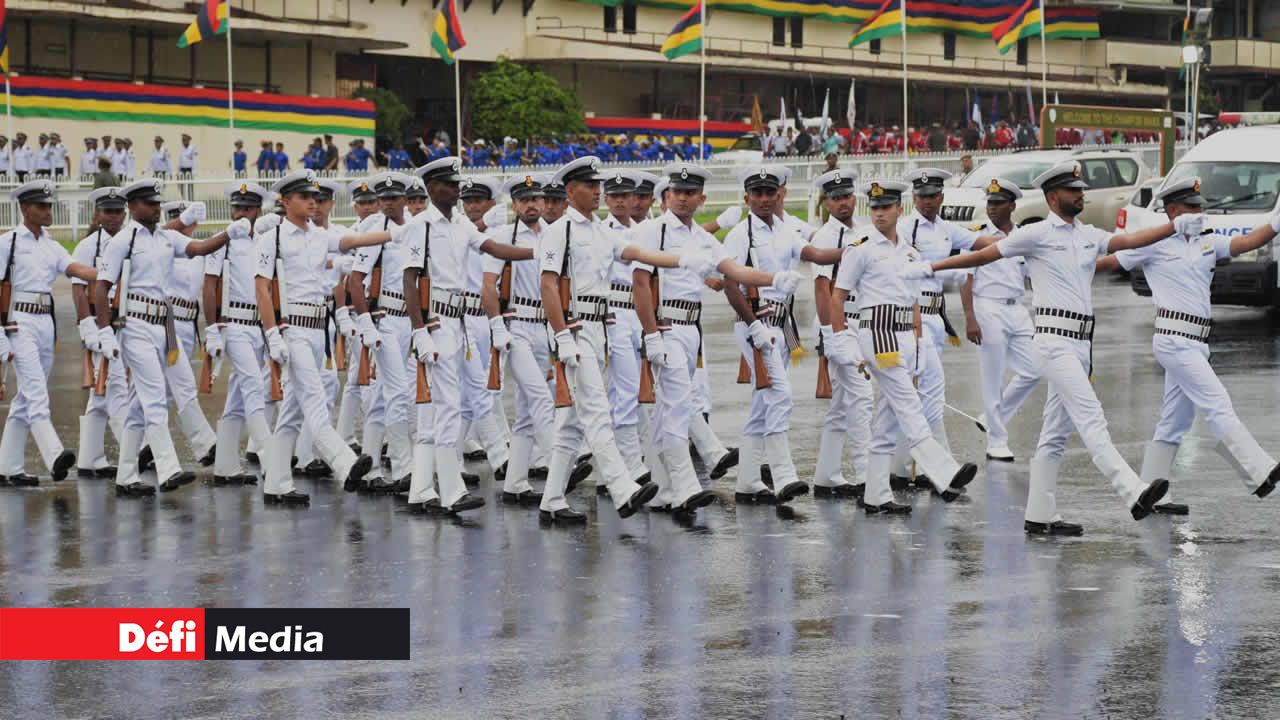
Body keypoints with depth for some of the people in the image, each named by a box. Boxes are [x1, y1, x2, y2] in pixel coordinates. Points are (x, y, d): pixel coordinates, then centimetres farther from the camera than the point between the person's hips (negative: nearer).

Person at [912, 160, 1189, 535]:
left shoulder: (1090, 236, 17)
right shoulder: (1036, 234, 0)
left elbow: (1129, 241, 4)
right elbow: (985, 255, 4)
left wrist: (1176, 226, -9)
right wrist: (932, 268, 4)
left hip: (1082, 342, 7)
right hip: (1056, 338, -7)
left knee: (1056, 432, 8)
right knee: (1091, 417, -17)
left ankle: (1040, 516, 10)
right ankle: (1133, 493, -29)